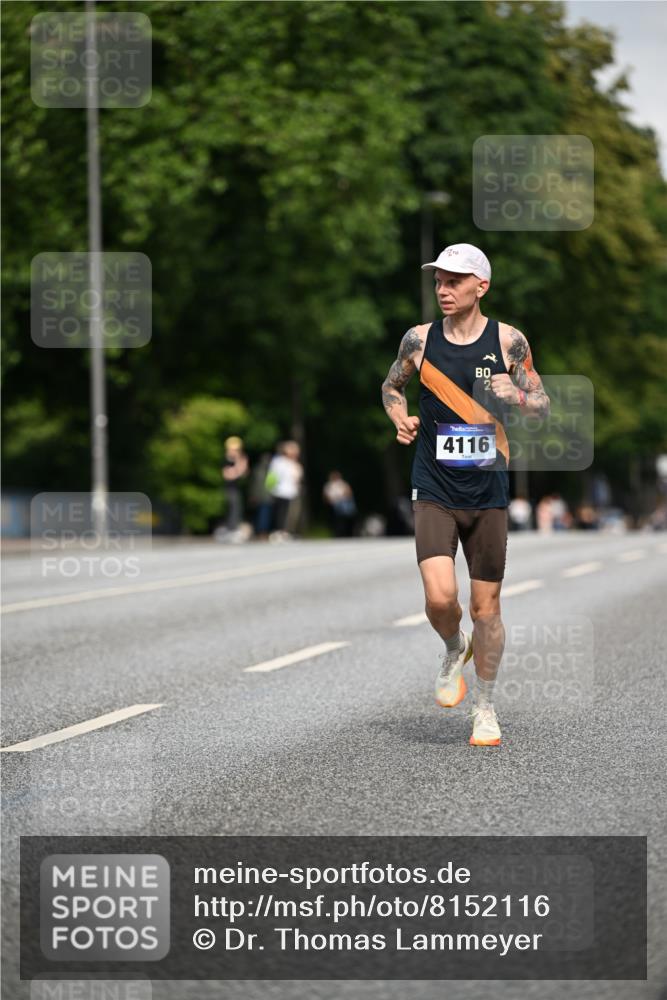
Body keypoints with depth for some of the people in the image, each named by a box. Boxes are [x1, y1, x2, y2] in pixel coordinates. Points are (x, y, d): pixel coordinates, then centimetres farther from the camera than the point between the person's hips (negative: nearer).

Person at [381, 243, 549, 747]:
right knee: (440, 598, -17)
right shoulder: (420, 340, 0)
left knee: (486, 607, 5)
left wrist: (515, 395, -17)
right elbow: (391, 385, 18)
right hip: (435, 492, 0)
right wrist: (400, 417, -3)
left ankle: (485, 707, 24)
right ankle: (455, 651, 18)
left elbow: (542, 402, 6)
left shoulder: (508, 340, -2)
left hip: (488, 494, 0)